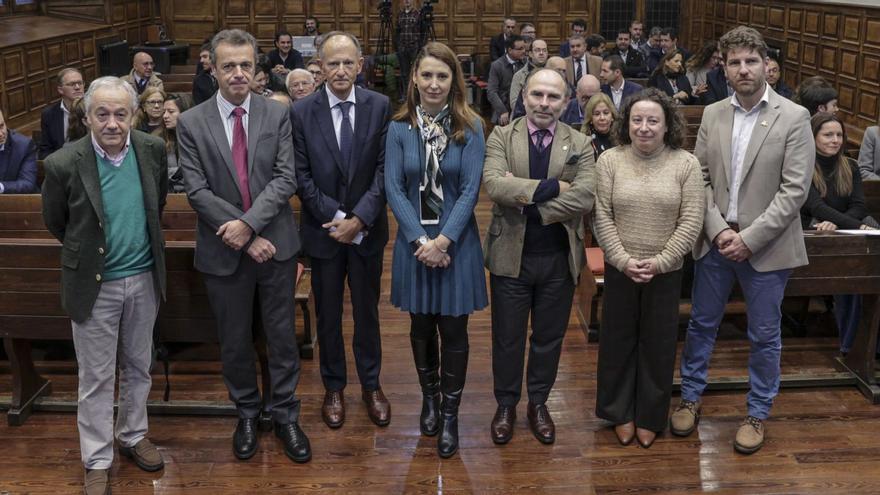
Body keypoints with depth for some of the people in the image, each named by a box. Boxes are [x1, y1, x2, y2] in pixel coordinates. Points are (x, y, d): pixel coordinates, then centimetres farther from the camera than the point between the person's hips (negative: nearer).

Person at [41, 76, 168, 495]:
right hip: (94, 285, -3)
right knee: (96, 379, 8)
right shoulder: (63, 164, -19)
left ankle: (133, 436, 39)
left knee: (138, 367, 19)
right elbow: (55, 222, 0)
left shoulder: (153, 149, -9)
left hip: (145, 279, 3)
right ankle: (97, 461, 23)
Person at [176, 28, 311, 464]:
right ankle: (247, 414, 32)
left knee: (282, 337, 9)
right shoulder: (191, 123, -3)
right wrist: (245, 240, -14)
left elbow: (285, 179, -8)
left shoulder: (278, 115, -1)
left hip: (275, 244, 0)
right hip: (224, 250, 0)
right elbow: (197, 191, -9)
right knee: (234, 341, 13)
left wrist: (249, 222, -20)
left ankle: (285, 416, 25)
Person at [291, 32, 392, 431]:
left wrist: (359, 218, -16)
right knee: (328, 314, 12)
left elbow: (384, 169, -7)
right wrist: (336, 216, -14)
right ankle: (333, 387, 29)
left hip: (367, 229, 0)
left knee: (367, 310, 13)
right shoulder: (302, 111, -5)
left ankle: (371, 384, 30)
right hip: (323, 229, 0)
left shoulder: (380, 106, -5)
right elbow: (302, 175, -6)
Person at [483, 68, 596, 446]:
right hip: (510, 255, -1)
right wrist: (551, 187, -24)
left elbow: (585, 197, -16)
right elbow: (494, 184, -20)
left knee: (549, 336, 15)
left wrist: (527, 202, -21)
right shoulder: (501, 137, -3)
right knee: (507, 337, 12)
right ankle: (506, 404, 31)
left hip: (559, 258, 1)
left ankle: (538, 403, 34)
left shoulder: (580, 145, -1)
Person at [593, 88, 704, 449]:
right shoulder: (610, 161, -4)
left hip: (666, 271, 0)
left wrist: (660, 261, -15)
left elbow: (691, 221, -8)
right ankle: (620, 413, 28)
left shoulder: (686, 164, -6)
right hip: (619, 269, 1)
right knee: (618, 341, 11)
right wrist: (623, 259, -15)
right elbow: (602, 217, -6)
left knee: (658, 345, 11)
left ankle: (650, 417, 28)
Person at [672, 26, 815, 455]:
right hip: (715, 241, 3)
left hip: (766, 246, -3)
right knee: (701, 324, 14)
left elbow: (794, 190, -12)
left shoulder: (794, 118, -8)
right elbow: (701, 179, 3)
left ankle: (757, 414, 26)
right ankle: (690, 397, 32)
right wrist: (719, 230, -10)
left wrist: (749, 238, -17)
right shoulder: (712, 115, 3)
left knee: (764, 336, 9)